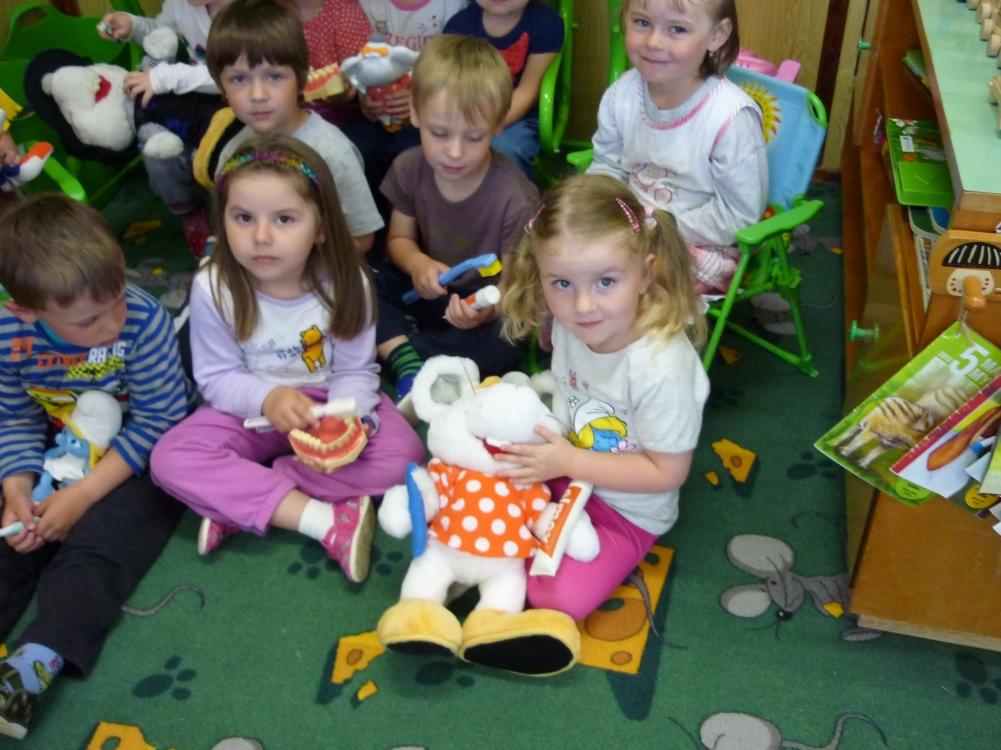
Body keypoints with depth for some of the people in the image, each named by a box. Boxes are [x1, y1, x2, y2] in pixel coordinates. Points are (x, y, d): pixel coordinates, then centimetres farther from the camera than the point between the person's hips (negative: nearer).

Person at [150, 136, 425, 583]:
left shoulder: (344, 282, -18)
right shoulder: (214, 288, -18)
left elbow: (356, 371, -13)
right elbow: (217, 378, -11)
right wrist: (267, 398, -32)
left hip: (331, 401, 0)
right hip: (252, 410, 0)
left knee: (401, 455, -25)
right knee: (171, 460, -24)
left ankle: (238, 501, -21)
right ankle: (326, 521, -29)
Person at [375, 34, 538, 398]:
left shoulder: (513, 198, -25)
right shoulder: (410, 168, -10)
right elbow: (400, 238, 4)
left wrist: (489, 310, -41)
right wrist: (417, 263, -21)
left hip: (483, 304, -4)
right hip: (429, 289, 5)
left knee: (505, 344, -35)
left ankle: (392, 346, -18)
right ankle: (408, 362, -25)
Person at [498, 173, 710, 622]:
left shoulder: (662, 369, -35)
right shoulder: (571, 325, -16)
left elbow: (666, 473, -24)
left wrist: (569, 462, -26)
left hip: (624, 509, -5)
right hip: (562, 468, 6)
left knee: (564, 598, -18)